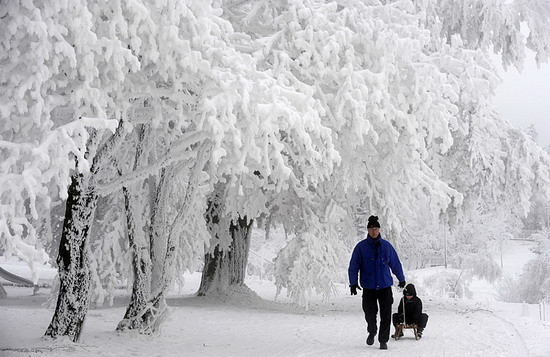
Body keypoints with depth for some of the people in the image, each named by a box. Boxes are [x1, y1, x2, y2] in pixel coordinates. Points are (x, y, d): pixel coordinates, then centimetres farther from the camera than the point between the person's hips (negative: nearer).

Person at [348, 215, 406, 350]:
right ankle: (372, 332, 33)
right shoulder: (361, 247, -1)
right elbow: (353, 267, 0)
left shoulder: (386, 246, 4)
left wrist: (401, 279, 23)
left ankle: (383, 340, 7)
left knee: (386, 315, -3)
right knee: (370, 314, 5)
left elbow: (395, 264, 15)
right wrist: (353, 283, -8)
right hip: (368, 287, -1)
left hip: (385, 286, 1)